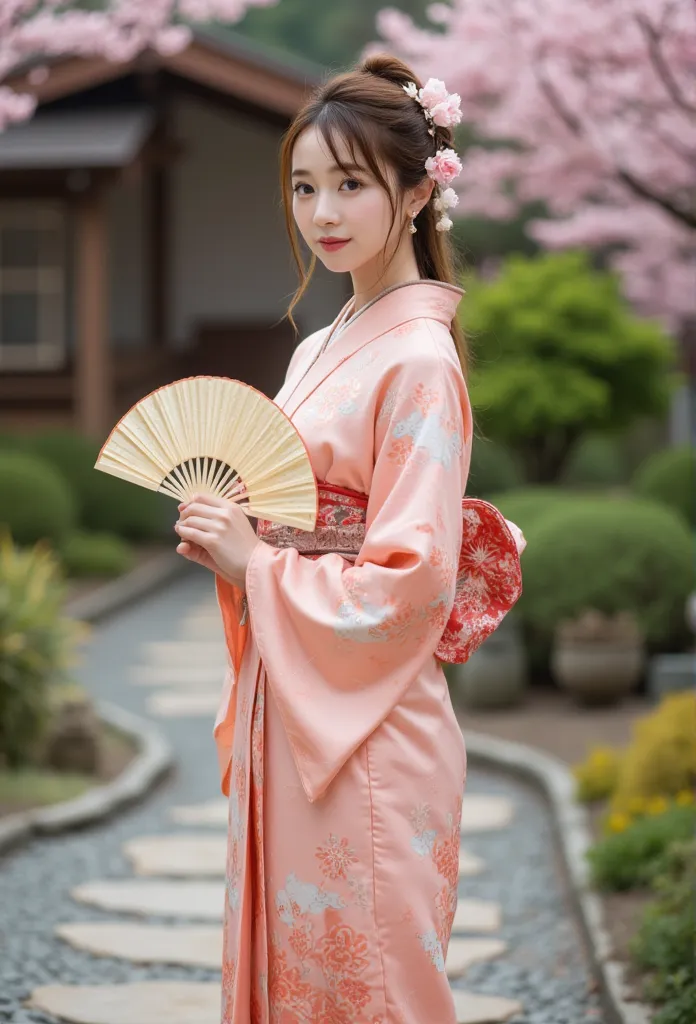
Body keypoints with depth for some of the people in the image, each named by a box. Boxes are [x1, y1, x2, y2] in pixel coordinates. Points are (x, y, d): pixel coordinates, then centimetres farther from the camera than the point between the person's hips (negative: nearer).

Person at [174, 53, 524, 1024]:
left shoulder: (418, 361, -14)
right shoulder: (319, 351, 12)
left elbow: (413, 580, -19)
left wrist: (254, 563, -14)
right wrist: (226, 539, 0)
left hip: (368, 733, -8)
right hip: (287, 716, 8)